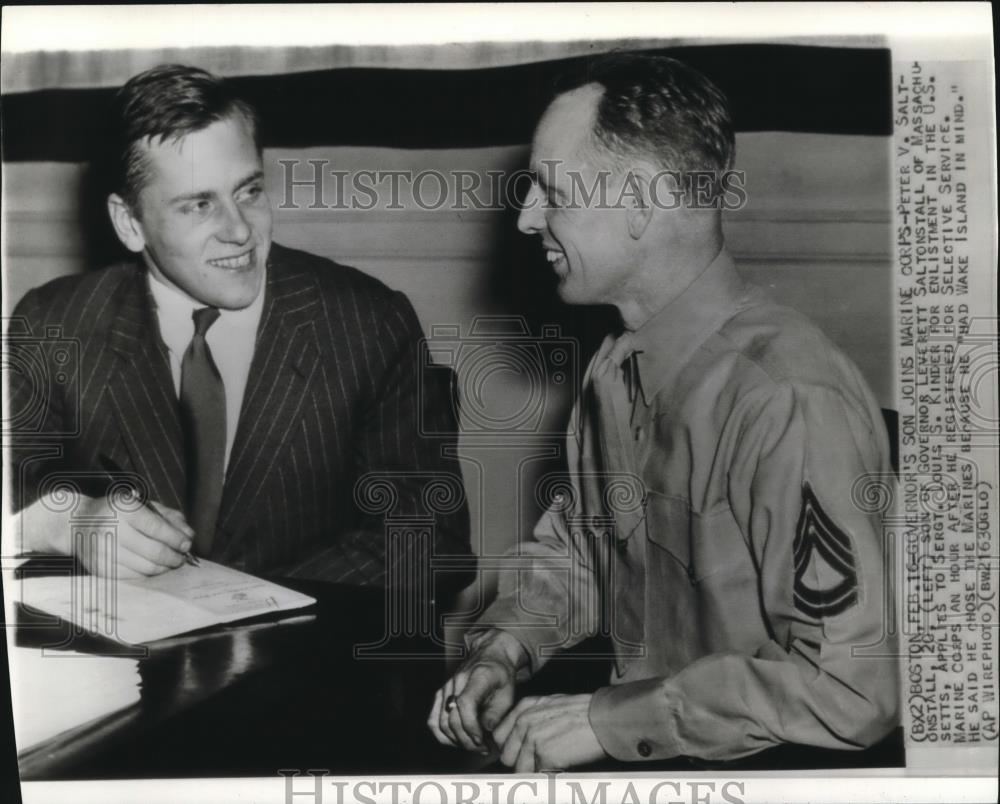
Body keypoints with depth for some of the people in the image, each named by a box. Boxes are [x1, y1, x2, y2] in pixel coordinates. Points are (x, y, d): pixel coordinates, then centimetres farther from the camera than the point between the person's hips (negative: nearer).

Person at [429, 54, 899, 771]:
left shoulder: (789, 403, -24)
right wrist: (502, 652, -3)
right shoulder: (616, 369, 2)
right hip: (631, 749, 6)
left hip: (748, 768, -6)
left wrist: (612, 718, -20)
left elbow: (853, 689, -24)